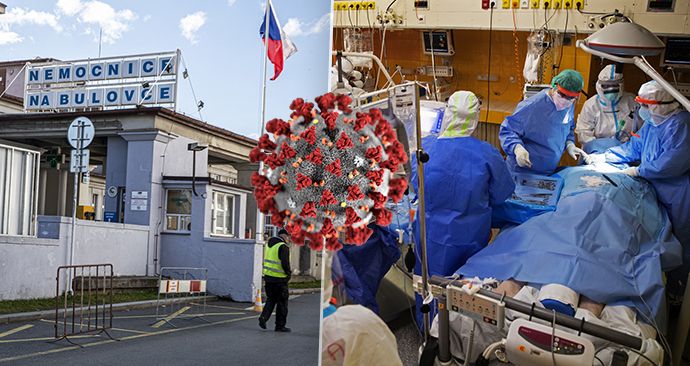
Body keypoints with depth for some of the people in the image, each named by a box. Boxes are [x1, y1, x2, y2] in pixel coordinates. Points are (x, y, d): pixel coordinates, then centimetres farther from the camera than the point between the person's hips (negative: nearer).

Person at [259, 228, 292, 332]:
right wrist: (288, 273, -5)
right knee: (282, 302, 5)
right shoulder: (283, 247, -14)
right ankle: (280, 325, 11)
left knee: (270, 299, 19)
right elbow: (285, 263, -22)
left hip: (268, 276, 7)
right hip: (279, 278, -7)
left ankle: (263, 317, 0)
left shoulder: (269, 244, 12)